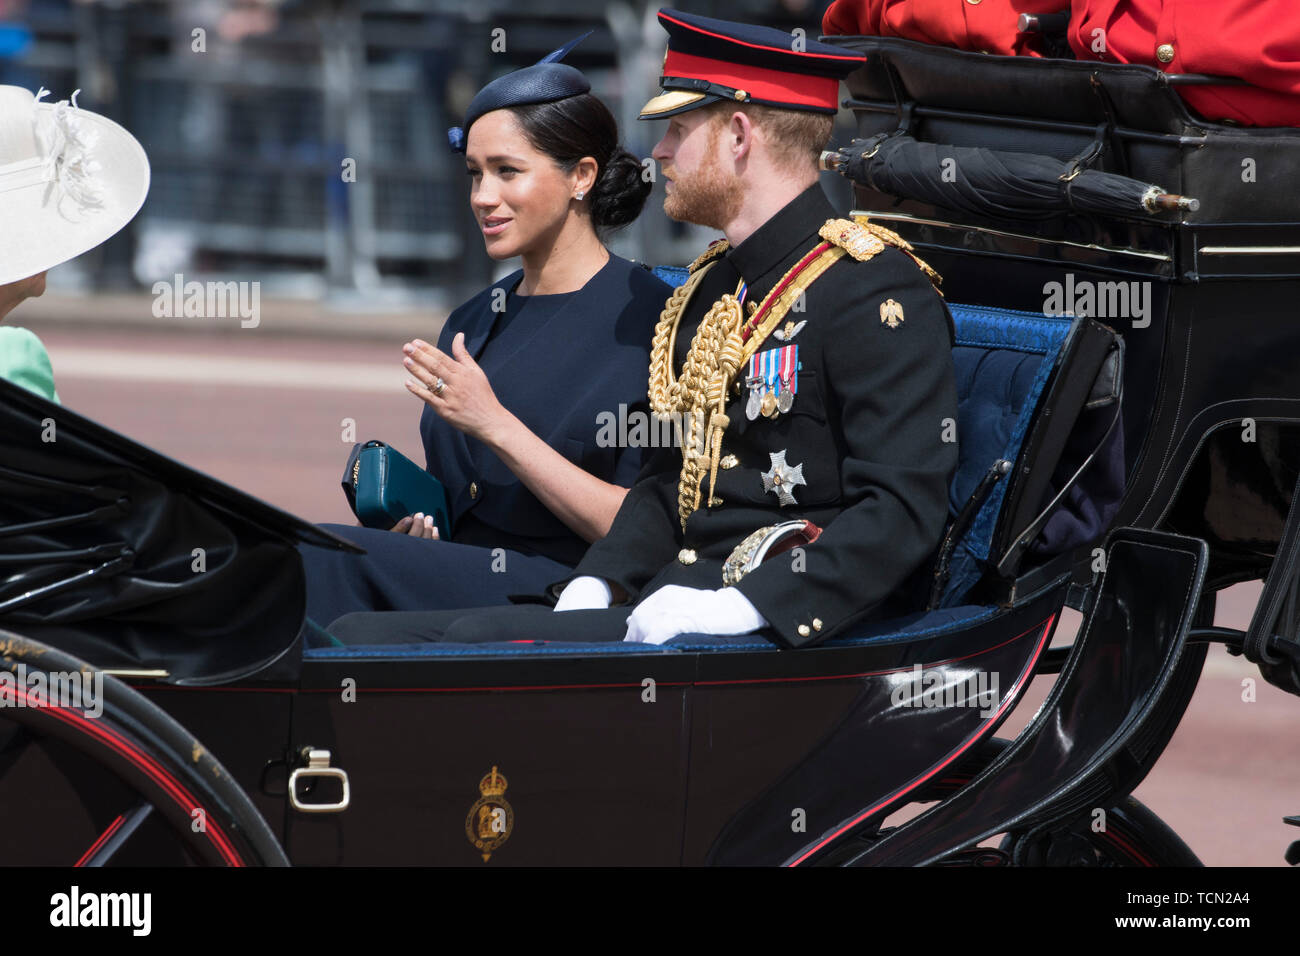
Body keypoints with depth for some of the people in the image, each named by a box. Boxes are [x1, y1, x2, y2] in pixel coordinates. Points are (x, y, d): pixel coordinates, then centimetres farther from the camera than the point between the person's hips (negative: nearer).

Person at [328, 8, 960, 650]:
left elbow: (903, 508, -16)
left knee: (482, 642, -29)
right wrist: (595, 585, 5)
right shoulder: (711, 290, 21)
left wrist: (744, 605, -25)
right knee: (362, 636, -9)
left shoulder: (876, 292, -8)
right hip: (673, 607, 9)